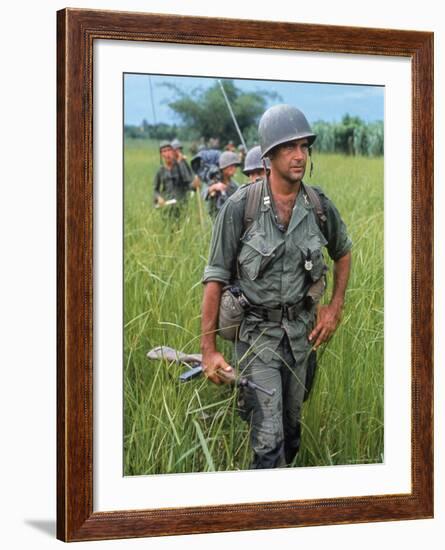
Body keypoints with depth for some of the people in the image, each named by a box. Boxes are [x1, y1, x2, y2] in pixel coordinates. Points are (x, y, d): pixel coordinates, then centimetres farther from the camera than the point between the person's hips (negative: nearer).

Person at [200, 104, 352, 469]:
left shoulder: (319, 205, -5)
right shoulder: (241, 206, -17)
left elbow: (343, 252, 17)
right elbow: (216, 277, -11)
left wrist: (335, 308, 7)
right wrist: (209, 349, -11)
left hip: (300, 329, 4)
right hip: (256, 330, -4)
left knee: (291, 427, 18)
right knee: (269, 439, -11)